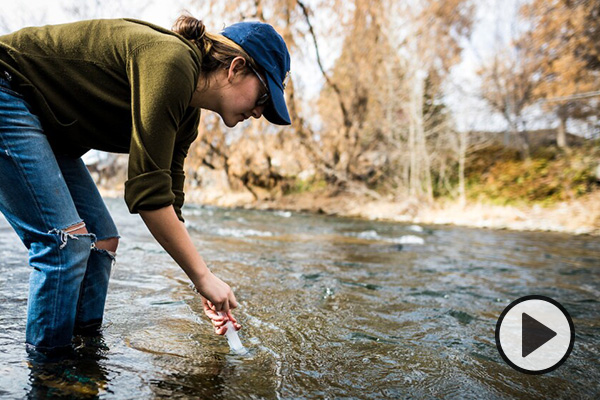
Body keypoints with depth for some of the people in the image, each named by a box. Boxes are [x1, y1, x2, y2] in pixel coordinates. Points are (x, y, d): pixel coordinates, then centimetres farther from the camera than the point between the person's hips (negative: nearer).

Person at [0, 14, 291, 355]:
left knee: (102, 237, 2)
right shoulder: (171, 62, -27)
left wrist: (206, 288, 4)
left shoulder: (187, 115, 1)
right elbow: (147, 192, -30)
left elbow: (169, 202, 5)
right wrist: (204, 277, -22)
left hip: (48, 128, 9)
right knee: (67, 237, -16)